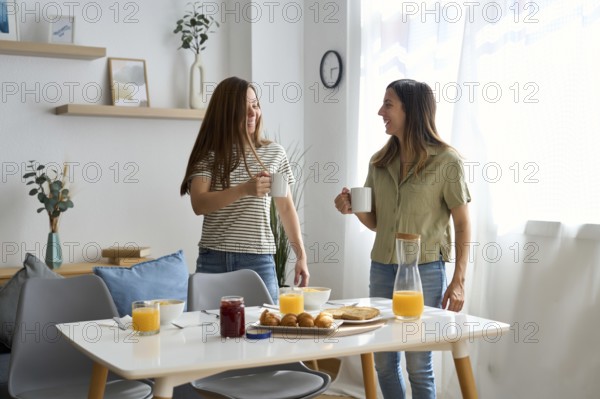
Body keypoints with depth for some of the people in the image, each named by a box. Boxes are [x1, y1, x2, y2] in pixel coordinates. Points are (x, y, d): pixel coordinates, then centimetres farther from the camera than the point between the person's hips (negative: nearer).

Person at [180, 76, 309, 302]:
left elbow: (286, 208, 13)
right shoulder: (208, 155, 1)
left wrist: (301, 255, 8)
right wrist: (244, 189, -25)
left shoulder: (274, 153, 7)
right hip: (214, 261, -1)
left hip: (259, 261, 1)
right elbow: (199, 205, -13)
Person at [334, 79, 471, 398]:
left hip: (425, 270, -5)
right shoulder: (380, 161, 8)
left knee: (418, 365, 2)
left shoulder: (446, 161, -6)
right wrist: (354, 209, -8)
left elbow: (462, 224, -3)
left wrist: (458, 281, -8)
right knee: (383, 362, 10)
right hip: (382, 268, 5)